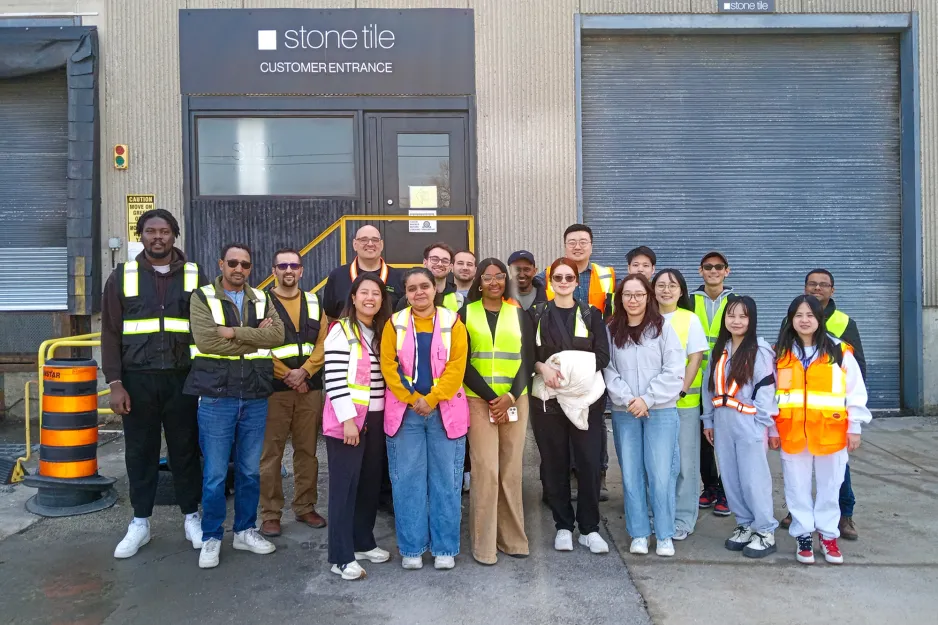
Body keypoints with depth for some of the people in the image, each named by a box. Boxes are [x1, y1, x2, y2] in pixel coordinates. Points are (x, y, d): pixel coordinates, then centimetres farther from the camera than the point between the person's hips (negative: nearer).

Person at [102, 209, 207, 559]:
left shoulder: (193, 276, 4)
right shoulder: (122, 276, 5)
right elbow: (111, 333, 3)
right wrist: (115, 383, -5)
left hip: (182, 379, 0)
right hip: (138, 379, 1)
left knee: (185, 450, 7)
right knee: (140, 453, 8)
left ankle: (191, 517, 21)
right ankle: (140, 523, 22)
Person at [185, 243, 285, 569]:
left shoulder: (261, 299, 11)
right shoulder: (202, 297, 0)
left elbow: (277, 335, -6)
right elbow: (206, 340, -16)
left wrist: (234, 332, -16)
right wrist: (255, 338, -9)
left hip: (256, 396, 4)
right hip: (216, 396, -3)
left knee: (250, 471, 12)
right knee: (215, 473, 2)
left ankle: (245, 530, 26)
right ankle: (211, 537, 17)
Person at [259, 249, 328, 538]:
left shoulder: (314, 302, 12)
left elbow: (323, 342, 5)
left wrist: (304, 371, -10)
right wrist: (286, 375, -11)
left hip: (310, 387, 3)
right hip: (274, 388, -3)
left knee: (307, 450, 9)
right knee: (271, 453, -1)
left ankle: (305, 507, 21)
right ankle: (270, 513, 9)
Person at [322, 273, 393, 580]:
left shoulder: (383, 332, 12)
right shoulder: (342, 331, -10)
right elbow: (334, 379, -16)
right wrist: (347, 419, -19)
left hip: (376, 418, 7)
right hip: (347, 419, -7)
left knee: (371, 482, 13)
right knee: (345, 485, -1)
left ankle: (363, 542, 28)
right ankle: (342, 556, 7)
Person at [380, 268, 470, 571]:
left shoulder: (452, 322, 2)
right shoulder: (395, 324, 5)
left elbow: (457, 366, -5)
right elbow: (389, 366, -1)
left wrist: (431, 399, -13)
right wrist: (413, 399, -11)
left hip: (445, 411, 0)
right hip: (405, 411, 1)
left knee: (446, 480, 4)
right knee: (408, 480, 5)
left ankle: (445, 548, 17)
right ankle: (411, 548, 17)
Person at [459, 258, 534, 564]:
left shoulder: (519, 314, 10)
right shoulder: (466, 314, 4)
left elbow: (527, 359, 5)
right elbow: (463, 362, -1)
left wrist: (510, 396, -9)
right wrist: (491, 398, -10)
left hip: (515, 400, 2)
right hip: (478, 401, -2)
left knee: (511, 471, 5)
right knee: (485, 470, -6)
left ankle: (512, 538, 17)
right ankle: (484, 544, 4)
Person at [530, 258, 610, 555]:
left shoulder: (591, 314, 8)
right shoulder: (536, 314, 7)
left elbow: (603, 356, 0)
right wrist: (543, 367, -16)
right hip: (548, 399, 0)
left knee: (589, 464, -2)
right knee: (555, 465, 5)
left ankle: (589, 528, 12)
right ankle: (563, 526, 19)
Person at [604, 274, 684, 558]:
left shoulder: (663, 327, 1)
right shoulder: (610, 330, 5)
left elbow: (673, 370, -4)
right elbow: (608, 370, 0)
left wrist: (647, 400, -11)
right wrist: (627, 400, -12)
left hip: (661, 411, -2)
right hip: (624, 413, 2)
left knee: (661, 474, -1)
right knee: (631, 474, 6)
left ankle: (665, 535, 13)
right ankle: (639, 534, 18)